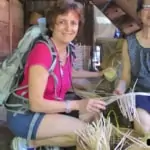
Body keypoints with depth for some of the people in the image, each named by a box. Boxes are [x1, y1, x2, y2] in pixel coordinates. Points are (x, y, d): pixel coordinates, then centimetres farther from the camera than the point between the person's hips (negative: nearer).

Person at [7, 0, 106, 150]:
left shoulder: (66, 51, 0)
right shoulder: (42, 50, -24)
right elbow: (36, 103, -26)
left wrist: (99, 74, 26)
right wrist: (77, 104, -31)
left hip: (47, 111, 8)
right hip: (24, 115, -8)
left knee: (94, 115, -1)